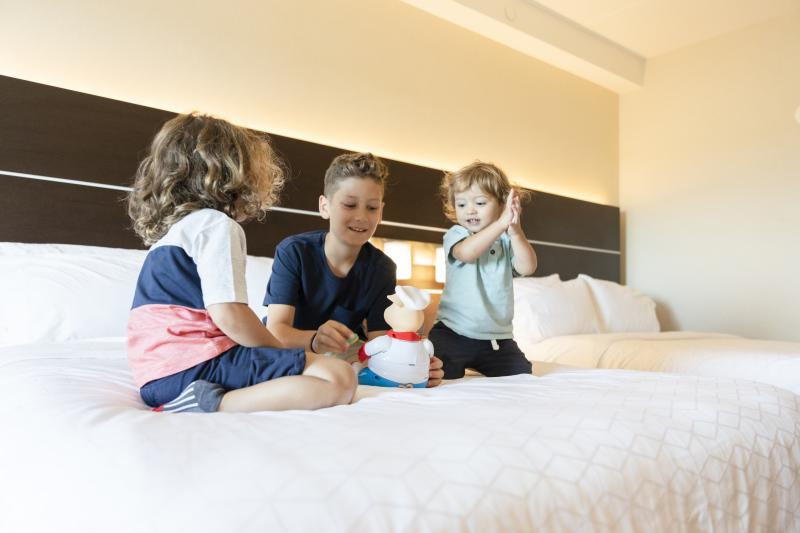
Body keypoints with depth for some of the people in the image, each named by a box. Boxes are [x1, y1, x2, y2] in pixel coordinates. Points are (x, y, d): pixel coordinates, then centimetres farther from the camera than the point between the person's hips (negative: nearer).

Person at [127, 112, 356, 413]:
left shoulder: (168, 230, 23)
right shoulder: (218, 225, -6)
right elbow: (228, 313, -17)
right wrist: (279, 353, 0)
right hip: (197, 364, -9)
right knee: (339, 379, -15)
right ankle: (214, 405, -22)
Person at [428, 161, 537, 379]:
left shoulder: (507, 240, 4)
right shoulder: (456, 234, -4)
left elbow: (527, 268, -13)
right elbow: (467, 252, -28)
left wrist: (515, 231, -27)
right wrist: (501, 223, -36)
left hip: (497, 336, 3)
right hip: (453, 332, -3)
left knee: (522, 374, 2)